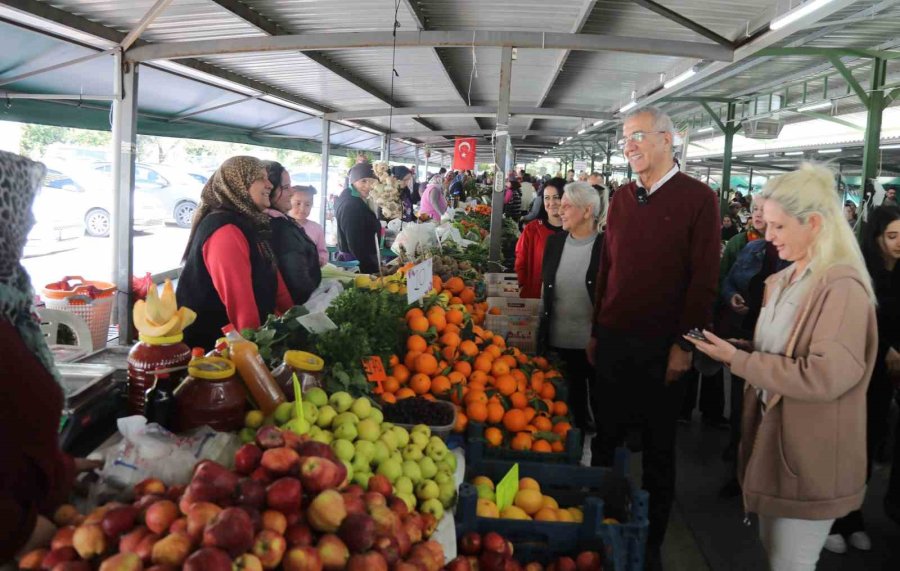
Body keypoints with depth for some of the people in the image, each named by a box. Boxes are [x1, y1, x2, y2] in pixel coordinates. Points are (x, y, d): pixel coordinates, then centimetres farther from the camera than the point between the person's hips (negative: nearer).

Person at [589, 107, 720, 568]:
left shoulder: (698, 198, -6)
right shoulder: (622, 198, 9)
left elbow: (704, 279, -10)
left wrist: (684, 344, -14)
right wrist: (596, 330, 10)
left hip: (661, 347, -4)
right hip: (613, 340, 4)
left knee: (658, 448, 10)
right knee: (606, 436, 12)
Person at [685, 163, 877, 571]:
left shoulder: (842, 288, -20)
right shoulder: (783, 281, 9)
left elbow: (825, 375, -28)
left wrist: (738, 361, -24)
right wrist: (733, 346, -2)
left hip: (810, 457, -9)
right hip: (772, 434, 9)